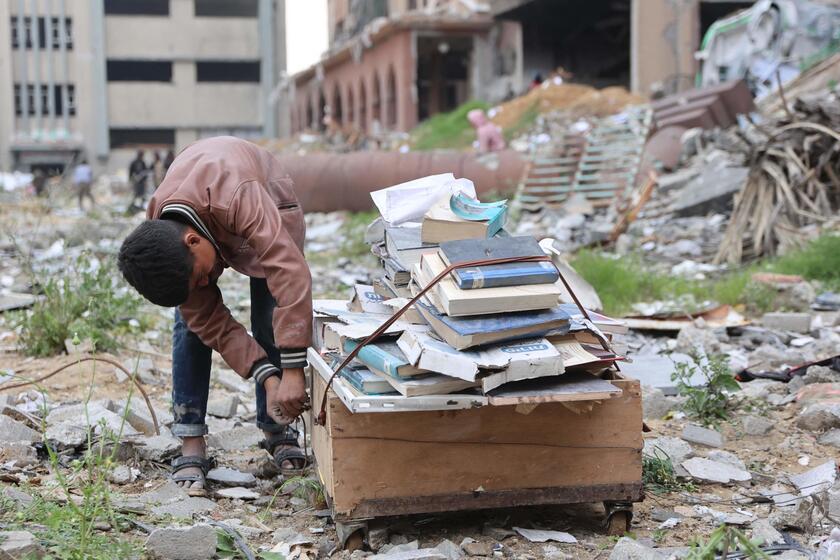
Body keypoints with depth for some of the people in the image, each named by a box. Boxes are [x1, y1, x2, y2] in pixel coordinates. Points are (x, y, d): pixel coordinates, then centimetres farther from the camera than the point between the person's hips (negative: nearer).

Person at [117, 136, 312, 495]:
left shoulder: (238, 197, -49)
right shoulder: (158, 243, -31)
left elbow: (291, 273, -54)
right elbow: (212, 324, -27)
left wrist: (292, 371, -56)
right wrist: (267, 377, -38)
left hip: (268, 204, -2)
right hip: (201, 214, 2)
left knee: (273, 321, -13)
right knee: (192, 321, -14)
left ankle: (277, 430, 5)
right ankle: (192, 445, -8)